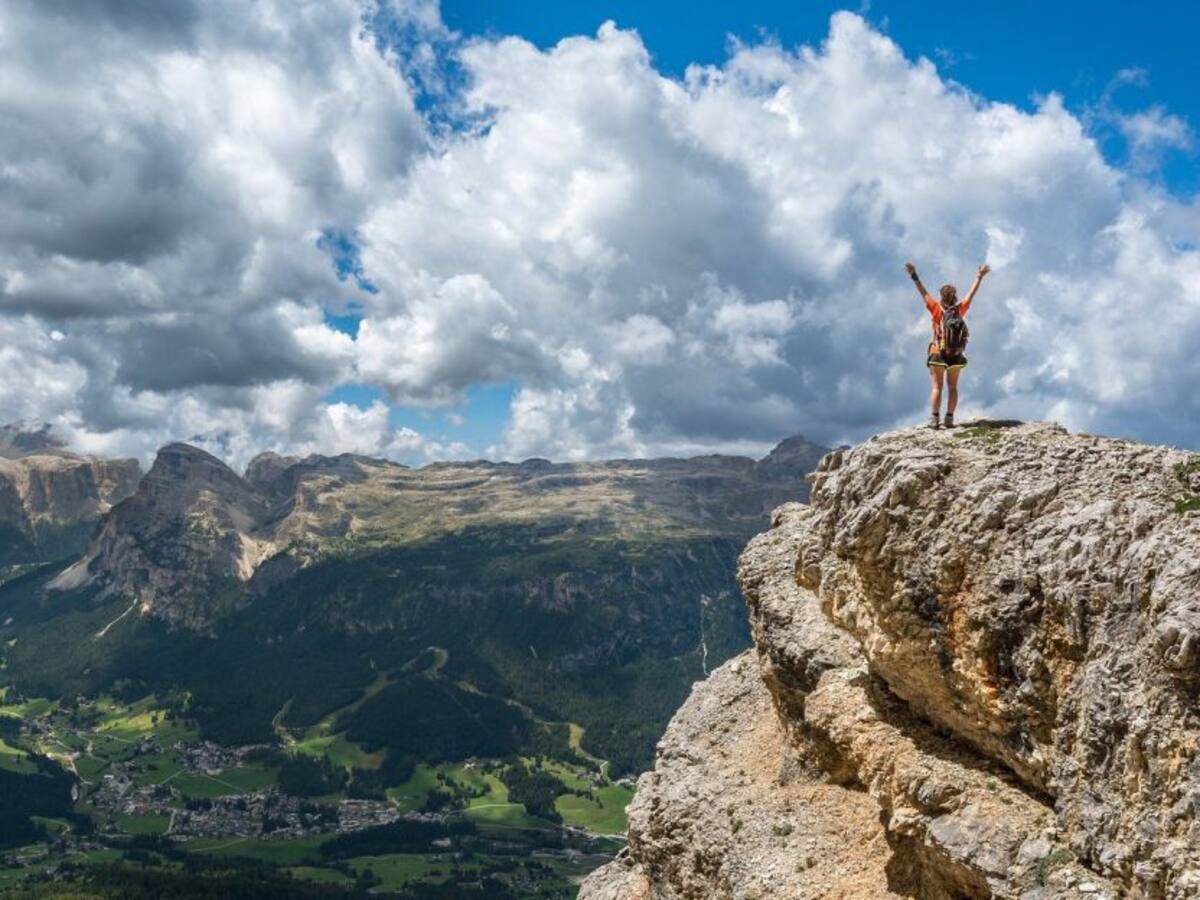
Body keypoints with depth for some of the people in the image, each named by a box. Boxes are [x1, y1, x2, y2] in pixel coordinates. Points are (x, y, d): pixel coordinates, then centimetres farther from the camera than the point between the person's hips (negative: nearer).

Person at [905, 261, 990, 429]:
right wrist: (979, 277, 21)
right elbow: (971, 294, 9)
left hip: (938, 354, -3)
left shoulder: (937, 310, -11)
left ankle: (934, 419, -7)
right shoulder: (960, 310, -3)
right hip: (956, 356, 3)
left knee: (936, 387, 0)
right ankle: (950, 418, 6)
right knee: (953, 387, 10)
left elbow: (924, 293, -10)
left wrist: (914, 277, -8)